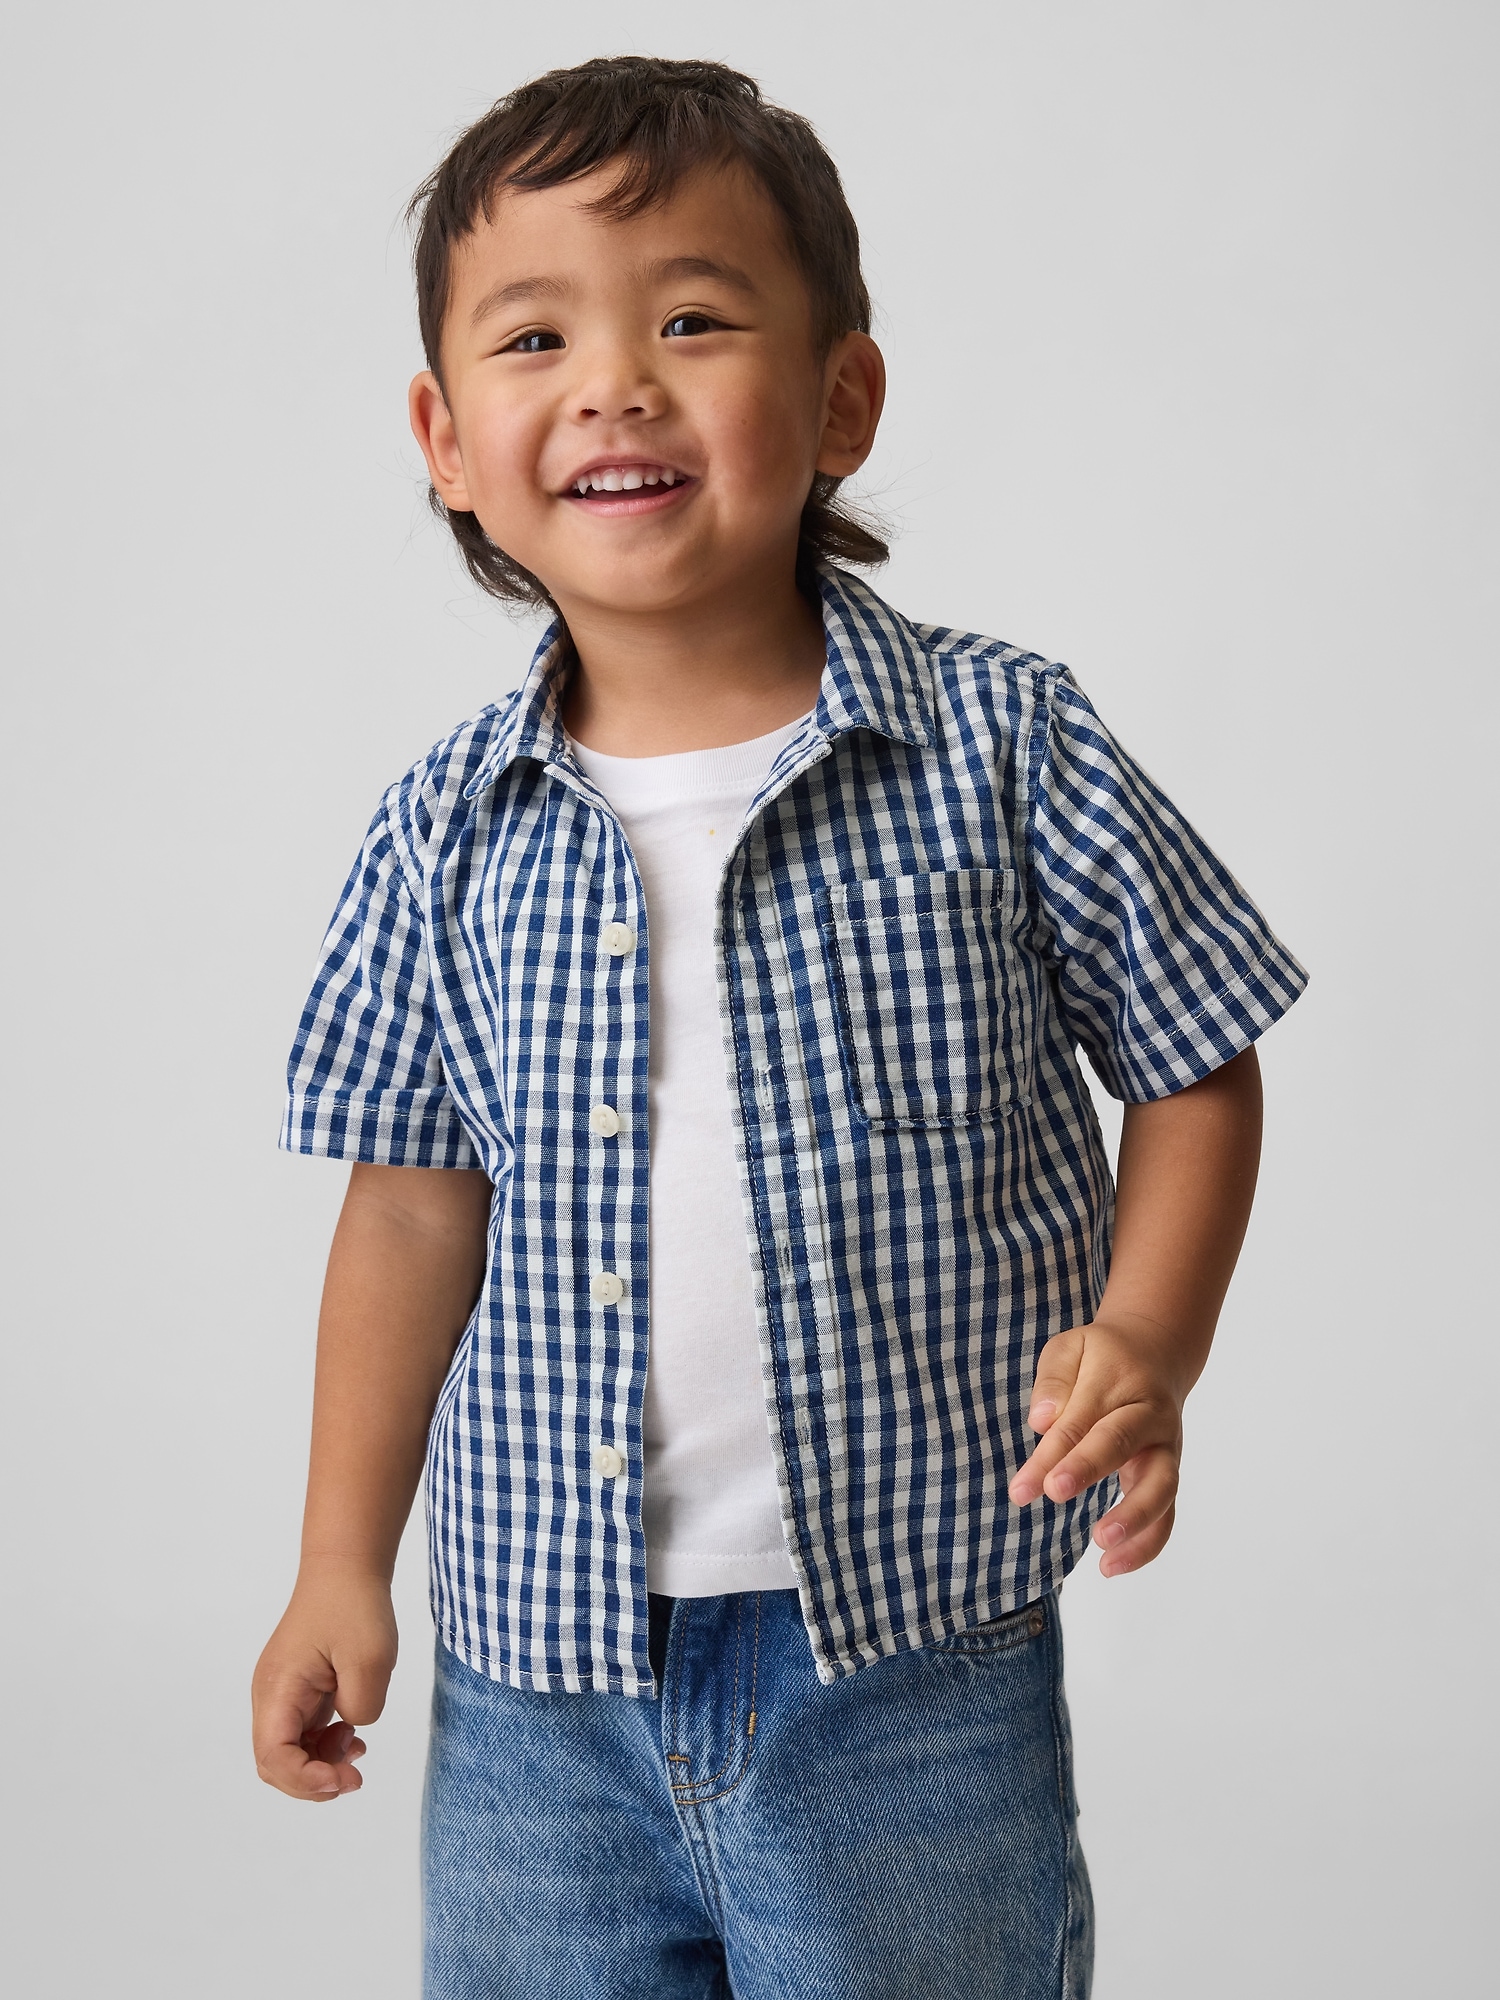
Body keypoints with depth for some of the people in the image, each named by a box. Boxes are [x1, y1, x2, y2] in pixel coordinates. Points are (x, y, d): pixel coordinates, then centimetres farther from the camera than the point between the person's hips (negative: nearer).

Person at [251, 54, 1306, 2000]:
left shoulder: (1001, 746, -8)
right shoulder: (452, 825, -2)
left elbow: (1194, 1073, 1)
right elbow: (418, 1196, 7)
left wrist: (1139, 1348, -14)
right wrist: (343, 1568, 8)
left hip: (915, 1656, -2)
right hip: (541, 1679, 3)